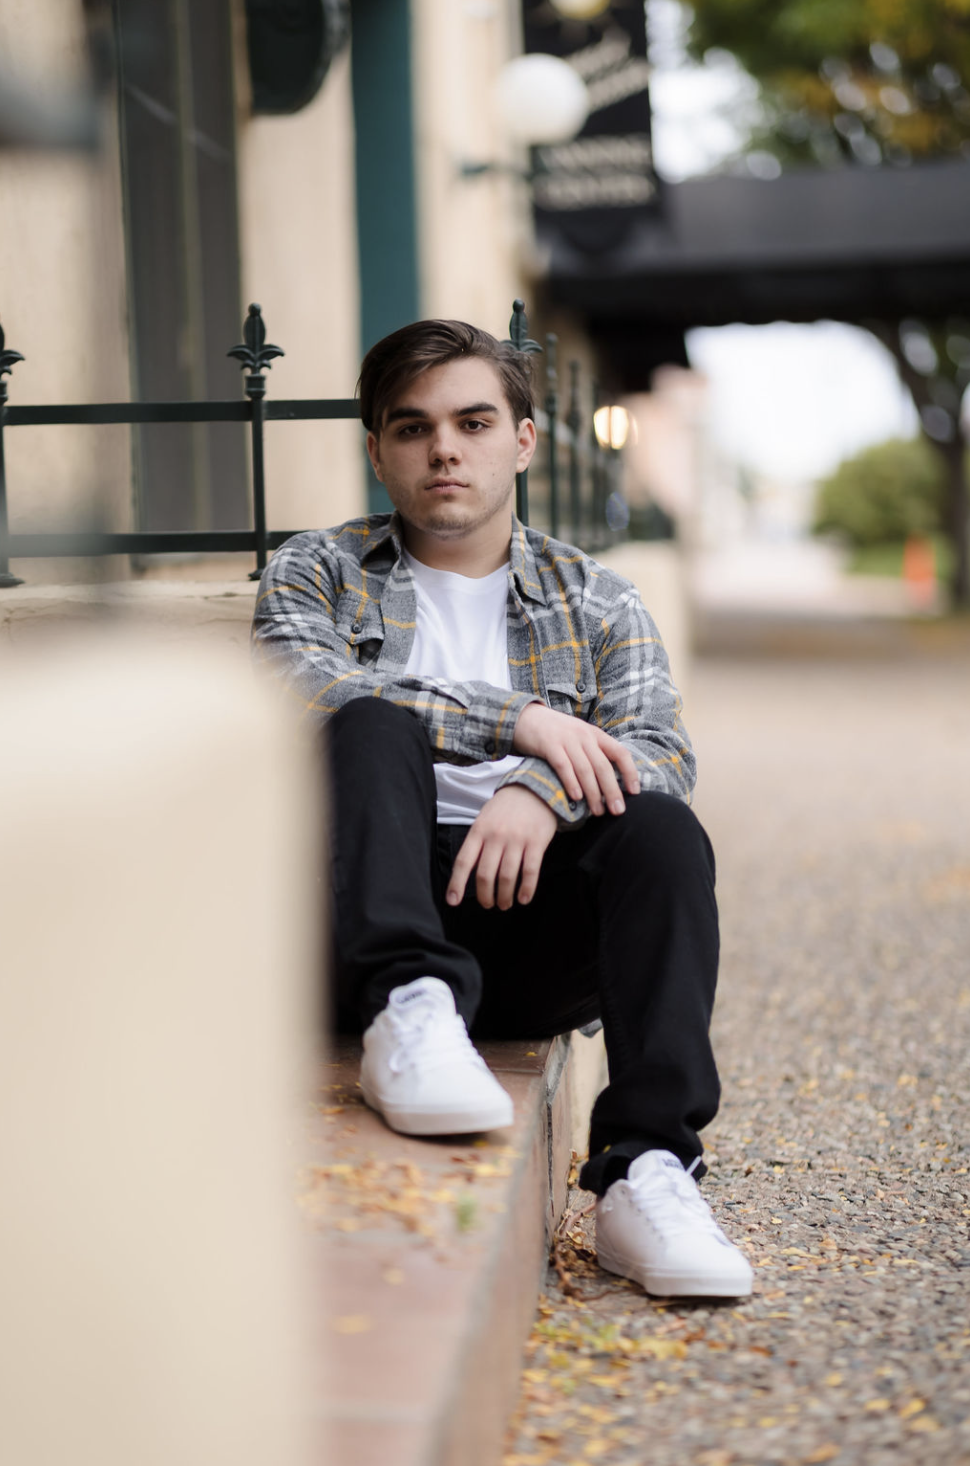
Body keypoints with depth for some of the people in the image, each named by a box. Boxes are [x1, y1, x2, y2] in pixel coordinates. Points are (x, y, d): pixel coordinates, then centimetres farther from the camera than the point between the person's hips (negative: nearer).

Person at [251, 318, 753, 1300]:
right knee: (373, 726, -26)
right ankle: (408, 1008, -41)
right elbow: (304, 688, -7)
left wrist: (544, 787, -22)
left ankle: (648, 1168, -39)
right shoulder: (315, 573, 15)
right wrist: (518, 720, -16)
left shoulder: (598, 604, 18)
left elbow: (660, 752, 1)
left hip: (527, 920, 1)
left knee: (663, 830, -29)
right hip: (367, 919, -1)